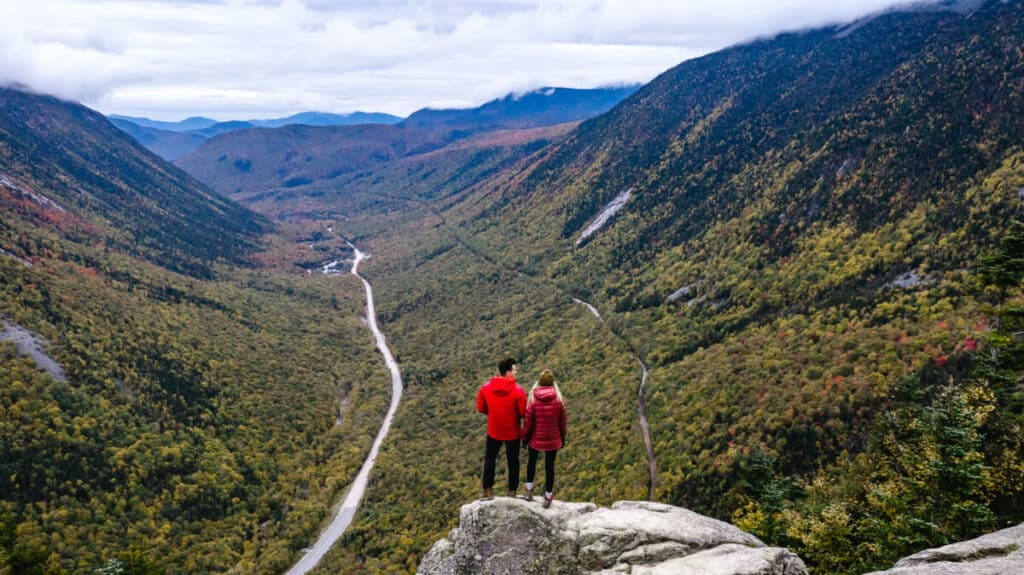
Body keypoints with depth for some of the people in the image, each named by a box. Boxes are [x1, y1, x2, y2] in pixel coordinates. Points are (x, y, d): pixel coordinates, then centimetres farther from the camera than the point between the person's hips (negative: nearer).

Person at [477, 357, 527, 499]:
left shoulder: (485, 388, -14)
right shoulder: (518, 391, -24)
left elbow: (481, 408, -3)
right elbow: (523, 412, -17)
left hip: (493, 431, 2)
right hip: (513, 432, -2)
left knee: (490, 459, 22)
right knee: (513, 461, 18)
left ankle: (488, 489, 26)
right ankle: (512, 490, 29)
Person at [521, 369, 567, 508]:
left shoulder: (533, 399, -17)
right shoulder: (559, 400, -14)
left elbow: (528, 423, -11)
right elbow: (562, 422, -5)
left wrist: (524, 438, 4)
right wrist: (563, 438, 10)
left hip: (536, 439, 0)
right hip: (553, 440, 1)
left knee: (532, 461, 26)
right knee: (550, 466, 16)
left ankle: (529, 490, 33)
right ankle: (548, 498, 25)